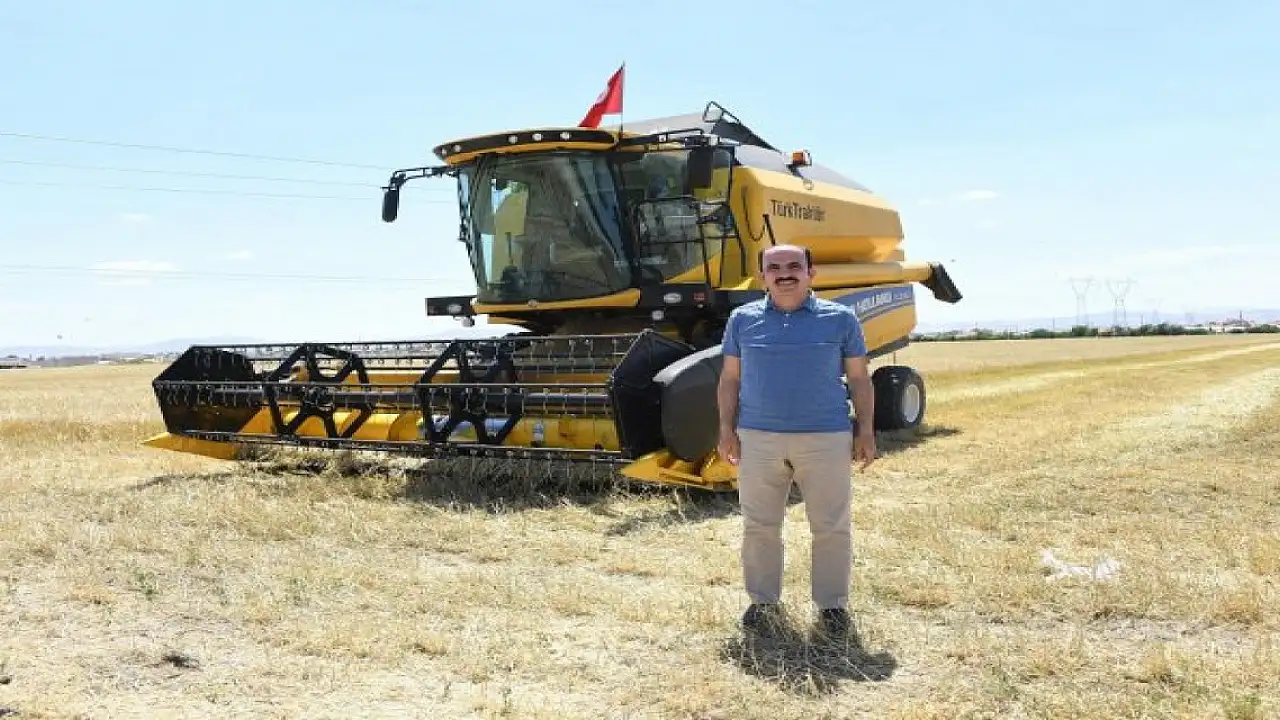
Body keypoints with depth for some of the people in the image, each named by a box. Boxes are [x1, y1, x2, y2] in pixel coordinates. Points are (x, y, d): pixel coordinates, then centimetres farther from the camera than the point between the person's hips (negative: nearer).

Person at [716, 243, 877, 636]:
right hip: (758, 439, 1)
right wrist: (727, 430, 3)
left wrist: (865, 431, 2)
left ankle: (832, 603, 20)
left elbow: (859, 379, 6)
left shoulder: (841, 318, 3)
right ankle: (763, 599, 23)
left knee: (832, 527, 5)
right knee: (759, 526, 8)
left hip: (827, 438, -1)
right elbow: (730, 378, 9)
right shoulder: (743, 319, 6)